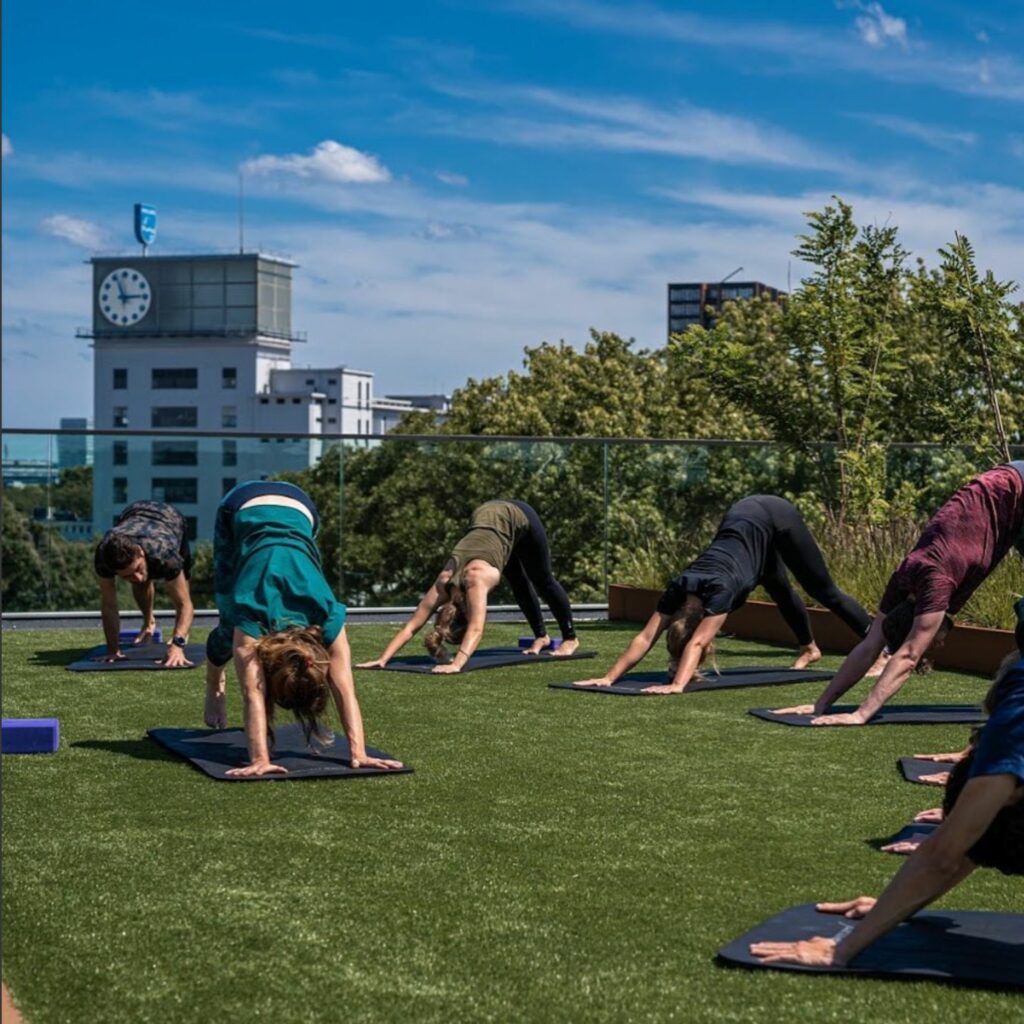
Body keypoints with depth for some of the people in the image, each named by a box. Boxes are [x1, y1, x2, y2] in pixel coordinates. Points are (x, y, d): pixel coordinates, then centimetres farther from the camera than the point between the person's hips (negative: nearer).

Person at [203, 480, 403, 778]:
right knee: (231, 621, 3)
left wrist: (359, 753, -38)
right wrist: (260, 760, -47)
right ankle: (214, 688, 32)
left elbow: (345, 691, -32)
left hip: (297, 509, 1)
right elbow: (252, 695, -40)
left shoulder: (328, 619, -32)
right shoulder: (251, 618, -37)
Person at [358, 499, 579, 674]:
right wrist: (383, 659, -35)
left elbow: (476, 630, -48)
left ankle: (570, 637, 30)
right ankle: (541, 636, 38)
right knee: (519, 584, 19)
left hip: (517, 517, -4)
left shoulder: (476, 581, -36)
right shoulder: (443, 584, -22)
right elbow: (411, 626, -25)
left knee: (543, 581, 13)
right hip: (486, 516, 4)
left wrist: (457, 664, -60)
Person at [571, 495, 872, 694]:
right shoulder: (678, 591, -22)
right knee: (781, 591, 24)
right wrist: (609, 677, -35)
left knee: (822, 589, 6)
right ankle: (809, 649, 46)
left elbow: (697, 643, -48)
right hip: (743, 517, 6)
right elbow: (645, 638, -26)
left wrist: (677, 685, -59)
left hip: (774, 517, -5)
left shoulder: (720, 589, -37)